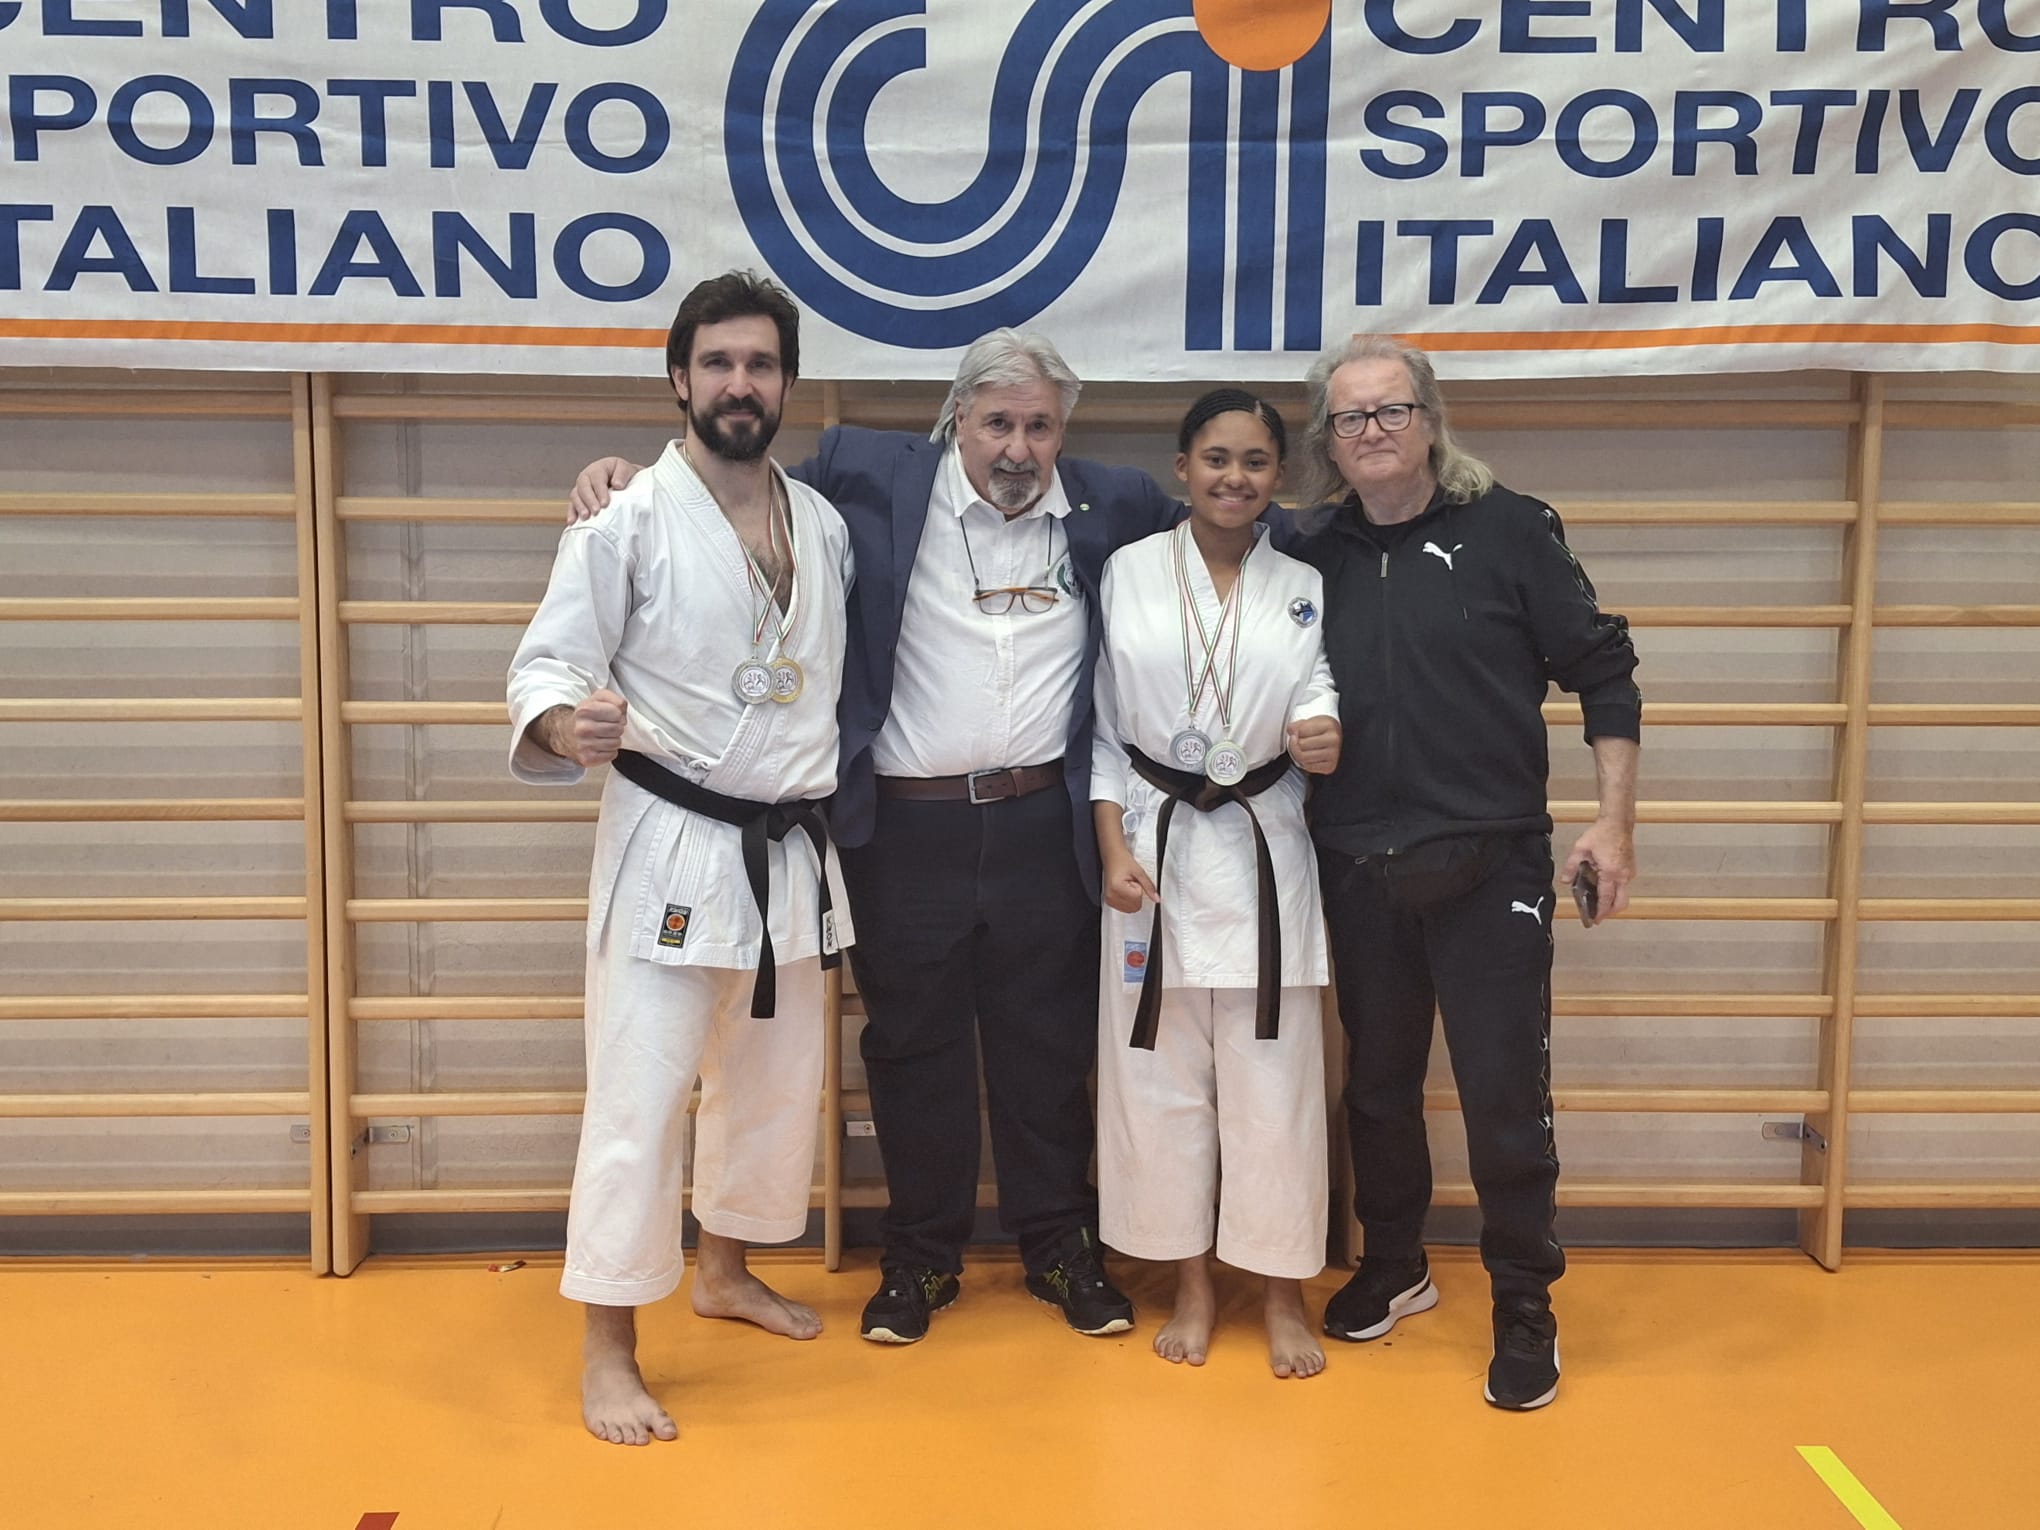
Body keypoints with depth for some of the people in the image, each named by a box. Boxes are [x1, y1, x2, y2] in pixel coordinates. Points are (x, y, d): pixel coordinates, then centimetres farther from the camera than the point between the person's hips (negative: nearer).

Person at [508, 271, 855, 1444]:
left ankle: (724, 1271, 40)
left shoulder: (825, 525, 7)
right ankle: (609, 1350, 10)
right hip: (671, 849, -6)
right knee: (642, 1097, -5)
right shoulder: (631, 522, -10)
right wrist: (567, 729, -33)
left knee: (775, 1082, 18)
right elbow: (548, 662, -12)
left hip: (792, 853, 6)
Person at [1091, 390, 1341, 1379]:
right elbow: (1102, 725, 2)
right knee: (1160, 1076, 6)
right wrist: (1116, 849, -5)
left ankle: (1283, 1296, 20)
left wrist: (1322, 735, -21)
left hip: (1264, 849, 1)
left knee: (1274, 1077, 3)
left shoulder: (1305, 589, 4)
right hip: (1155, 849, 0)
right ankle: (1191, 1286, 24)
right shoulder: (1129, 573, 1)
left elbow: (1317, 697, 4)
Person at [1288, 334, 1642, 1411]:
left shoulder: (1509, 531, -5)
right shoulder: (1314, 556, 5)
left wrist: (1612, 821, -7)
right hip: (1358, 870, 4)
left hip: (1491, 864, -3)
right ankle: (1394, 1268, 35)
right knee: (1378, 1082, 16)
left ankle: (1524, 1306, 17)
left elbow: (1604, 673, -3)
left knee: (1505, 1093, 0)